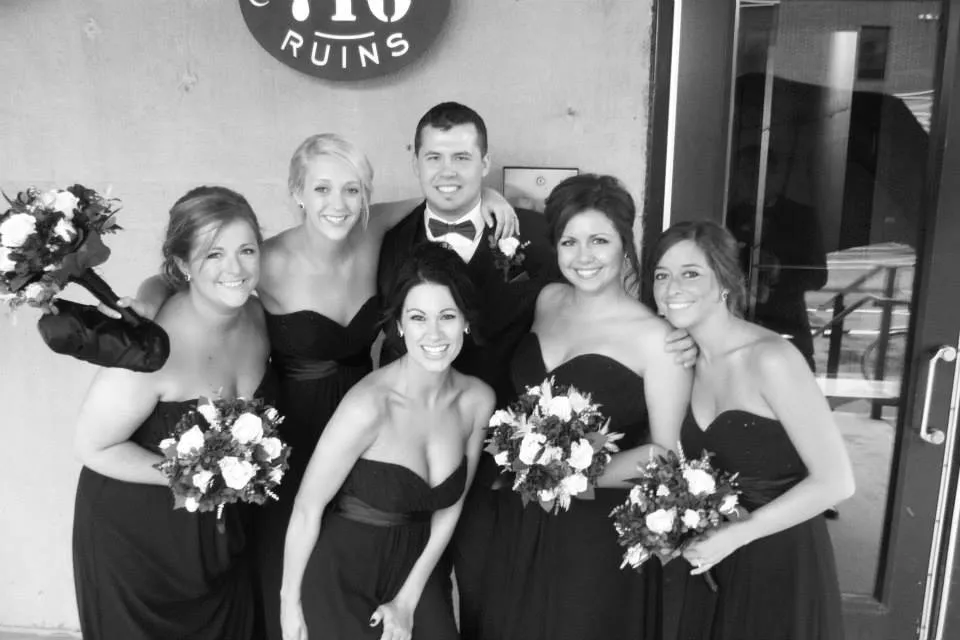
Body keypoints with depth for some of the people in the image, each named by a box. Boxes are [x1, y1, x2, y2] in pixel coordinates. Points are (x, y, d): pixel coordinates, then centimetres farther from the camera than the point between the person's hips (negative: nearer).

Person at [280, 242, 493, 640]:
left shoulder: (478, 400, -11)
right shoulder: (369, 406, -27)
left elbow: (449, 506, -1)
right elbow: (307, 509, -17)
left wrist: (408, 601, 0)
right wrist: (289, 603, -7)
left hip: (413, 566, 4)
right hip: (339, 574, -4)